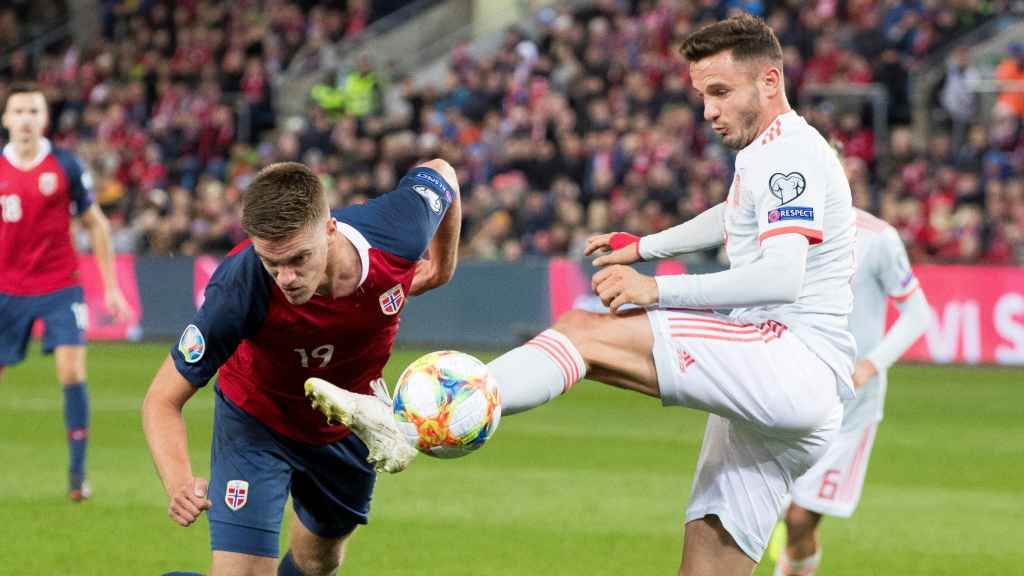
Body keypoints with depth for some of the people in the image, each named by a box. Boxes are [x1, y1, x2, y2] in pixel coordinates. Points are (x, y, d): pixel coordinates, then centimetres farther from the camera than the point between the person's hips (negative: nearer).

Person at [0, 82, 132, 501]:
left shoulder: (65, 166, -3)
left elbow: (95, 224, 5)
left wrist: (111, 287, 3)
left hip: (60, 286, -2)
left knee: (72, 372, -15)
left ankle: (78, 473, -7)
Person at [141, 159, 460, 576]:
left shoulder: (397, 235, -33)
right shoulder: (239, 289, -39)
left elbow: (439, 173, -7)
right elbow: (162, 400, -30)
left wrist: (441, 267, 5)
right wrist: (179, 485, -47)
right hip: (257, 420, -4)